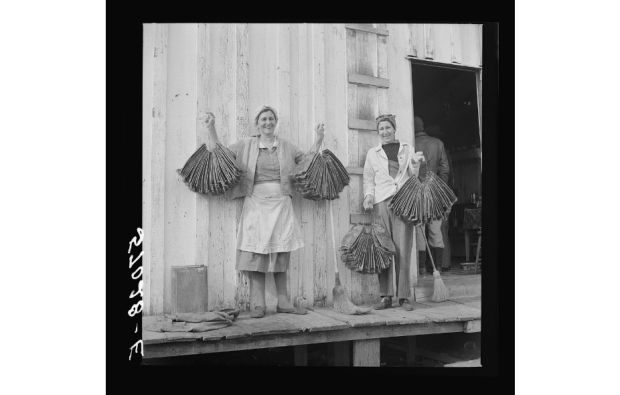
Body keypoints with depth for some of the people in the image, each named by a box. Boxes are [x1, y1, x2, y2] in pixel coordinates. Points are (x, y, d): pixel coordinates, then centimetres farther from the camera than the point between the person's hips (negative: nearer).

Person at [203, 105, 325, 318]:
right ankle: (258, 304, -2)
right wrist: (211, 129, 3)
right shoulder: (246, 145, 9)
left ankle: (283, 301, 10)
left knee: (281, 254, 3)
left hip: (281, 204, 2)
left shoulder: (286, 146, 14)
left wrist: (318, 141, 12)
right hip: (256, 203, -2)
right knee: (256, 253, -7)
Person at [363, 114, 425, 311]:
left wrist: (416, 164, -4)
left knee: (403, 250, -5)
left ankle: (404, 296, 1)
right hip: (381, 203, 0)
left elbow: (413, 176, 16)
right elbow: (368, 179, 15)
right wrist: (369, 195, -3)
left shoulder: (407, 149, 16)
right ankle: (386, 296, 3)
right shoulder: (372, 153, 16)